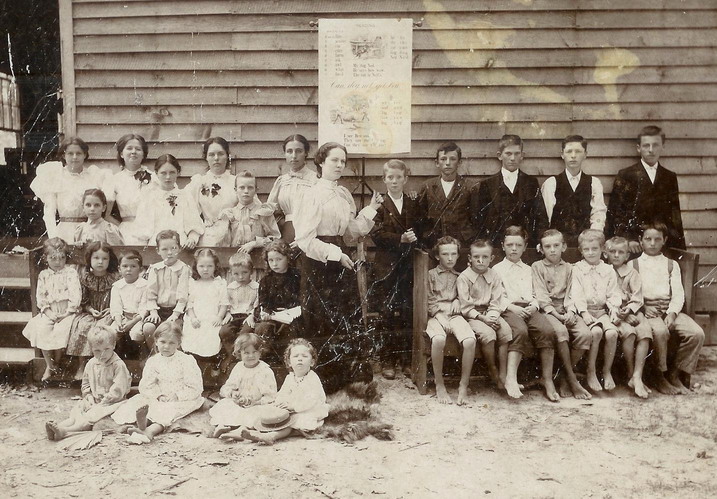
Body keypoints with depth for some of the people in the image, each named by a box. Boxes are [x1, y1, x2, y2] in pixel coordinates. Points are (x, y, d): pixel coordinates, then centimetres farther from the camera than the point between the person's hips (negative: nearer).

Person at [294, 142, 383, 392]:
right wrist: (335, 254, -19)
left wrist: (370, 210, 5)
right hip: (319, 262, -7)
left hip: (341, 258, 7)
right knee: (327, 322, 1)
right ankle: (330, 378, 15)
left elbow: (351, 232, 12)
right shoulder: (314, 194, -10)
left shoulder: (344, 194, 11)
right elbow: (305, 238, -16)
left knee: (350, 318, 6)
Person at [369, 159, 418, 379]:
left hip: (407, 266, 3)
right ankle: (387, 361, 6)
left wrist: (414, 238, -5)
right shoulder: (379, 205, 1)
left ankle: (405, 359, 14)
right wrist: (401, 239, -20)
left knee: (406, 314, 4)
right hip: (386, 267, -3)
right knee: (388, 315, -2)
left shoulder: (413, 205, 14)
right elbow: (376, 234, -10)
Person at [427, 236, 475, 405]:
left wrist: (458, 300, 7)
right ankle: (439, 385, -20)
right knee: (439, 339, -38)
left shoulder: (459, 277, 24)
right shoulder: (431, 275, 13)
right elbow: (429, 301, 4)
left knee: (470, 340, -31)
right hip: (436, 315, -3)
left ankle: (463, 386, -19)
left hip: (455, 315, 3)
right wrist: (440, 316, -10)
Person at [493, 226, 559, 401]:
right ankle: (512, 379, -45)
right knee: (520, 331, -37)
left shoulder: (528, 270, 30)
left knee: (547, 330, -29)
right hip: (509, 309, -3)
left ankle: (547, 379, -25)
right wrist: (512, 307, -11)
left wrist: (534, 305, -1)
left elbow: (534, 293, 21)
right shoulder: (497, 269, 16)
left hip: (529, 308, 4)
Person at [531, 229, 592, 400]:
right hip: (548, 310, -4)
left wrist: (570, 312, -9)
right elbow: (541, 294, -2)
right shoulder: (537, 266, 7)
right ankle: (572, 380, -26)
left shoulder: (568, 268, 18)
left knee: (585, 334, -24)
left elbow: (570, 294, 10)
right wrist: (555, 313, -12)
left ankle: (565, 378, -12)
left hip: (565, 310, 4)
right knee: (561, 331, -35)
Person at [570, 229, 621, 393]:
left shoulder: (608, 271, 14)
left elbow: (613, 295, 10)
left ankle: (607, 371, -4)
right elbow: (576, 293, -4)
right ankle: (591, 372, -13)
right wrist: (584, 312, -17)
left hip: (603, 311, 3)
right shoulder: (577, 269, 5)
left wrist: (614, 310, -8)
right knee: (596, 332, -30)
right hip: (585, 312, -3)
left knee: (612, 332, -25)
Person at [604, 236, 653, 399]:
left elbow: (637, 298, 4)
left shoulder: (632, 273, 13)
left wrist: (629, 310, -17)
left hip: (632, 311, 3)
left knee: (645, 331, -27)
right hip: (613, 312, -3)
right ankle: (631, 374, -17)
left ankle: (637, 377, -31)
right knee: (628, 331, -31)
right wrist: (621, 314, -14)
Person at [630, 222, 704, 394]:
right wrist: (642, 308, -17)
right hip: (646, 310, -3)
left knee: (697, 333, -22)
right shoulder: (633, 265, 11)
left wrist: (672, 313, -11)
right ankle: (659, 376, -15)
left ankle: (674, 374, -5)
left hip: (669, 310, 3)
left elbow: (678, 293, 8)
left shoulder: (672, 265, 18)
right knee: (660, 331, -35)